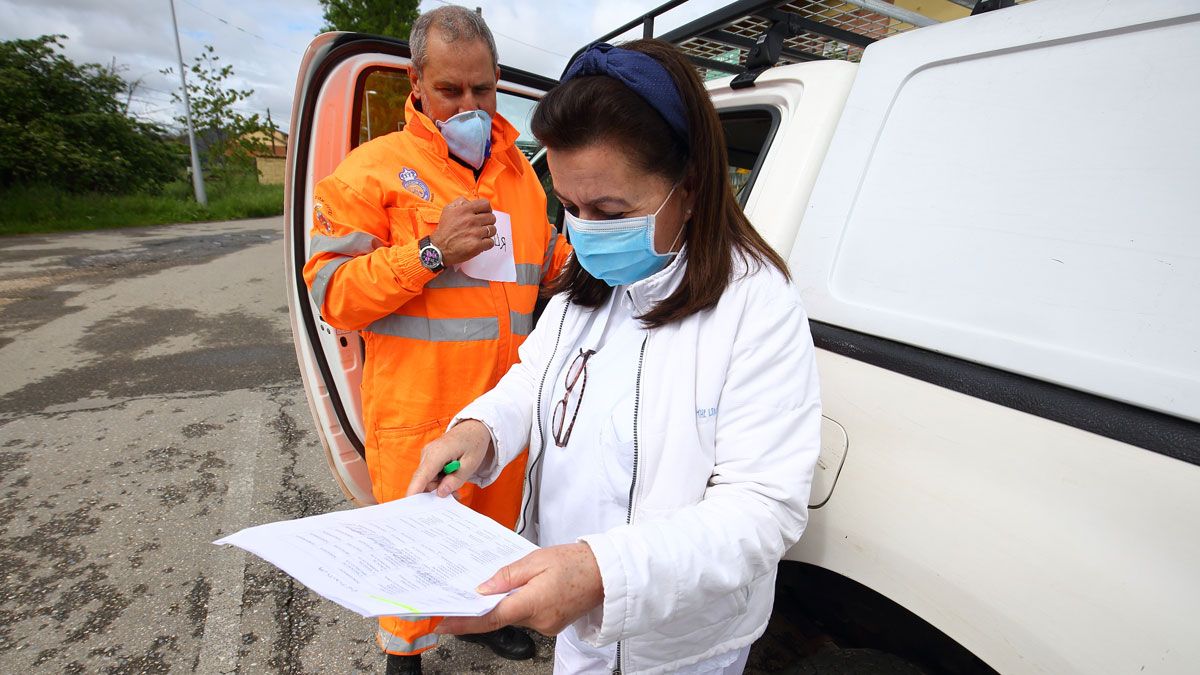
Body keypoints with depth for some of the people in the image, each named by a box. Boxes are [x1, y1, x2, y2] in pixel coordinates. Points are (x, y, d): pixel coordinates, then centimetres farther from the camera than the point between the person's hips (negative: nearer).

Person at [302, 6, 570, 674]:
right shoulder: (376, 168, -7)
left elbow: (545, 265, 18)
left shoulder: (520, 170, 10)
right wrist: (431, 251, -23)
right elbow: (332, 293, -11)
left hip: (504, 404, 5)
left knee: (496, 526, 23)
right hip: (419, 413, -5)